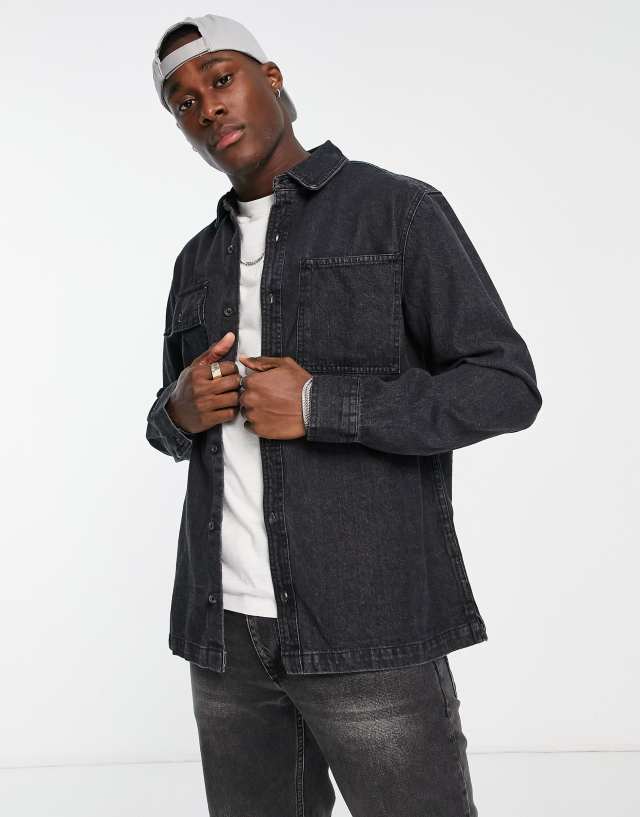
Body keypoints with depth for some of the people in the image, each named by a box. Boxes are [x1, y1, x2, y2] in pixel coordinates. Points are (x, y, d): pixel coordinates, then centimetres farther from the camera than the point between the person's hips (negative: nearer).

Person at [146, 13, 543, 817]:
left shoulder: (400, 210, -4)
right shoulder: (199, 263, 15)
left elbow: (504, 390, -9)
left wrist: (316, 406, -19)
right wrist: (181, 410, -5)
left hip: (365, 618, -5)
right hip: (229, 622, 6)